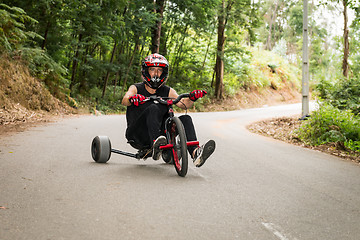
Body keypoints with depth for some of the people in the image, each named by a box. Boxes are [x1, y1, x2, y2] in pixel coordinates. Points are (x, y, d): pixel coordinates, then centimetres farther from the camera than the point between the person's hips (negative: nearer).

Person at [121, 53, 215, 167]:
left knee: (185, 119, -16)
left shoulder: (167, 91, 13)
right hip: (138, 135, -3)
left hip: (160, 133, 4)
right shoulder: (136, 88, 4)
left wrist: (191, 99, -24)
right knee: (153, 108, -29)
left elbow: (183, 104, -2)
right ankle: (156, 143, -51)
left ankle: (195, 152, -35)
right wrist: (131, 99, -41)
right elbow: (125, 100, -17)